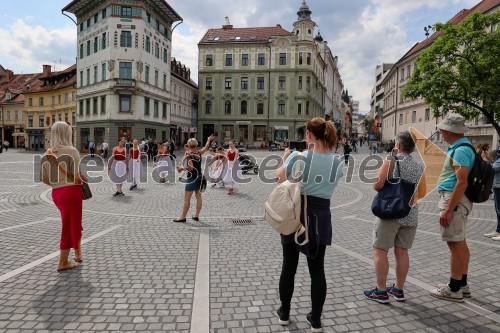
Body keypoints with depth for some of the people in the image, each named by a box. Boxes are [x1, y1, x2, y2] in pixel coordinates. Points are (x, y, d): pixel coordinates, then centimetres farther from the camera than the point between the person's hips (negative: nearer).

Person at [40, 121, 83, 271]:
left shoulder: (47, 153, 5)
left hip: (56, 193, 7)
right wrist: (82, 181, 0)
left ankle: (78, 254, 35)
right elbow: (77, 177, -20)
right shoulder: (71, 151, -14)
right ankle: (63, 263, 15)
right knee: (70, 226, 6)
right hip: (71, 192, -7)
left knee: (72, 223, 23)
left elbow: (44, 179, 6)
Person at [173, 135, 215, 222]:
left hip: (192, 178, -7)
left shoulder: (189, 155, -16)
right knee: (198, 196, 12)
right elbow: (206, 147, 22)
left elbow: (191, 168, -29)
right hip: (199, 177, 7)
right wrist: (209, 140, 38)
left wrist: (182, 168, -40)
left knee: (187, 199, -2)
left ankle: (183, 217, 2)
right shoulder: (199, 153, 2)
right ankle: (197, 215, 16)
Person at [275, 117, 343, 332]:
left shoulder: (297, 157, -13)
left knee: (289, 267, 13)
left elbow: (280, 177, 1)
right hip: (320, 218, 2)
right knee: (317, 270, 11)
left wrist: (285, 157, 19)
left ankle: (284, 313, 29)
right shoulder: (337, 163, -3)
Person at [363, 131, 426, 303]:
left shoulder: (391, 161, -9)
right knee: (402, 252, 13)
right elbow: (422, 194, 12)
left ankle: (381, 291, 6)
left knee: (380, 250, 3)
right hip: (410, 215, 6)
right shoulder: (419, 167, 6)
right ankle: (399, 290, 22)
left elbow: (377, 185, -16)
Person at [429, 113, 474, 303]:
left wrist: (448, 210, -25)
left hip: (454, 199, -11)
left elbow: (462, 183, -25)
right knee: (460, 243, 16)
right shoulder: (460, 147, 14)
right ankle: (462, 285, 27)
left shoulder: (460, 150, -18)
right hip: (457, 199, 11)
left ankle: (454, 289, 6)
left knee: (455, 244, -3)